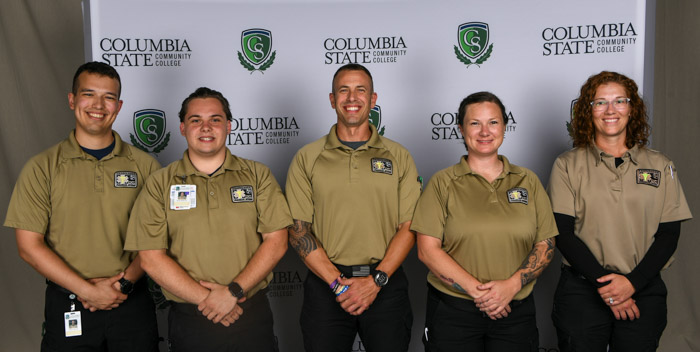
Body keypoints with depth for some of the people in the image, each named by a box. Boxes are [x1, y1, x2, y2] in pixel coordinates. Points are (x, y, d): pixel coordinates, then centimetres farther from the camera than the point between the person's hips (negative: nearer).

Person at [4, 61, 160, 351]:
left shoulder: (144, 165, 2)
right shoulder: (41, 168, -1)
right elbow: (29, 246, -4)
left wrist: (125, 282, -11)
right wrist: (88, 290, -11)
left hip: (132, 304, 1)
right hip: (68, 309, -1)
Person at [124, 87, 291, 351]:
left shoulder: (257, 175, 3)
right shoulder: (159, 184, 1)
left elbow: (276, 241, -4)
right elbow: (151, 258, -6)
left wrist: (233, 291, -14)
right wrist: (207, 299, -13)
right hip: (189, 322, 0)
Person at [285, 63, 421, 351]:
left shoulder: (398, 157, 5)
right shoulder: (307, 158, 3)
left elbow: (409, 227, 0)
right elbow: (297, 230, -2)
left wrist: (375, 280, -11)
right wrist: (338, 283, -10)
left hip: (385, 285, 1)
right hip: (325, 284, 0)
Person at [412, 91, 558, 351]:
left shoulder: (528, 181, 7)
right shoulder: (443, 183, -1)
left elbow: (545, 245, 4)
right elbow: (428, 250, -7)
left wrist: (512, 285, -11)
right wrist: (477, 291, -13)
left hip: (516, 313, 2)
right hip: (452, 312, -2)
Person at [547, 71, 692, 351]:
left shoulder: (660, 166, 7)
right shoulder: (567, 165, 1)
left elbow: (669, 234, 2)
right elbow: (563, 233, -5)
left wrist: (632, 282, -11)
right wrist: (603, 282, -13)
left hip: (644, 291, 2)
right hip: (582, 291, -1)